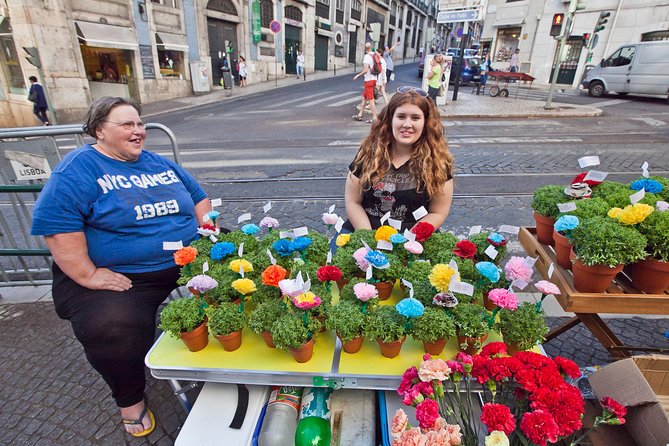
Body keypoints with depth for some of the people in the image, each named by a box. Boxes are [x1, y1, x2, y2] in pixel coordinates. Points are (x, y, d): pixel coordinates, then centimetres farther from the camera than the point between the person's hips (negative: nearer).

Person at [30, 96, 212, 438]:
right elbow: (55, 224, -14)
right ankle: (130, 399, 5)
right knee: (113, 330, -30)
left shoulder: (159, 163, 15)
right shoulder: (77, 170, -3)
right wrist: (88, 275, -21)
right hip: (118, 278, -5)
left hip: (186, 264, 6)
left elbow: (199, 199, 18)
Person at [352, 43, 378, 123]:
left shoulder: (367, 56, -15)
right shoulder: (375, 55, 8)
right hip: (374, 78, 9)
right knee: (364, 97, 17)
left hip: (369, 80, -9)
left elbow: (366, 70, -22)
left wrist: (358, 75, -11)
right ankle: (360, 115, 23)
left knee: (371, 99, -6)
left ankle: (374, 118, -5)